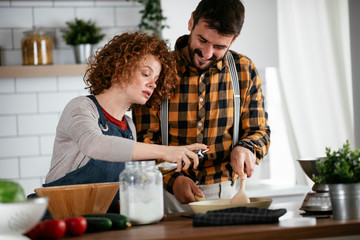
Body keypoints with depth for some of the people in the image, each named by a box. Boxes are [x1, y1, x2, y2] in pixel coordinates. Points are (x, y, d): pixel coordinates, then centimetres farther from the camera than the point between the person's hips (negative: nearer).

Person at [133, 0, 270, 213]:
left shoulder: (244, 71, 6)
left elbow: (260, 132, 13)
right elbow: (144, 140, -2)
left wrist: (246, 148, -11)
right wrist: (172, 180, -19)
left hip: (226, 192, 2)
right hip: (170, 195, -2)